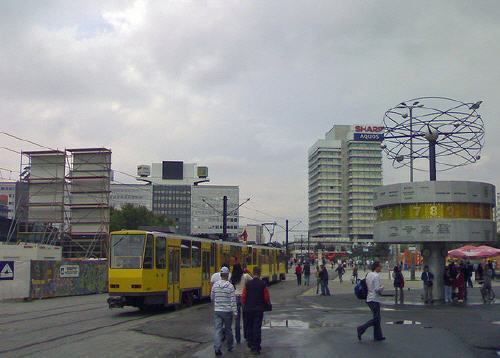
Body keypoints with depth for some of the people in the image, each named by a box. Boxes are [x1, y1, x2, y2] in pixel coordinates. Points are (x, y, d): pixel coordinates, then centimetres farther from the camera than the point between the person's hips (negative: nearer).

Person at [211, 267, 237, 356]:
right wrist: (235, 312, -6)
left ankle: (217, 348, -12)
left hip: (217, 311, 2)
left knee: (218, 329, 1)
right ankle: (229, 346, 29)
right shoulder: (230, 286, -11)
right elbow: (233, 300, -11)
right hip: (227, 311, -2)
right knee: (228, 329, 14)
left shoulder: (215, 285, -1)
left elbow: (212, 297, 12)